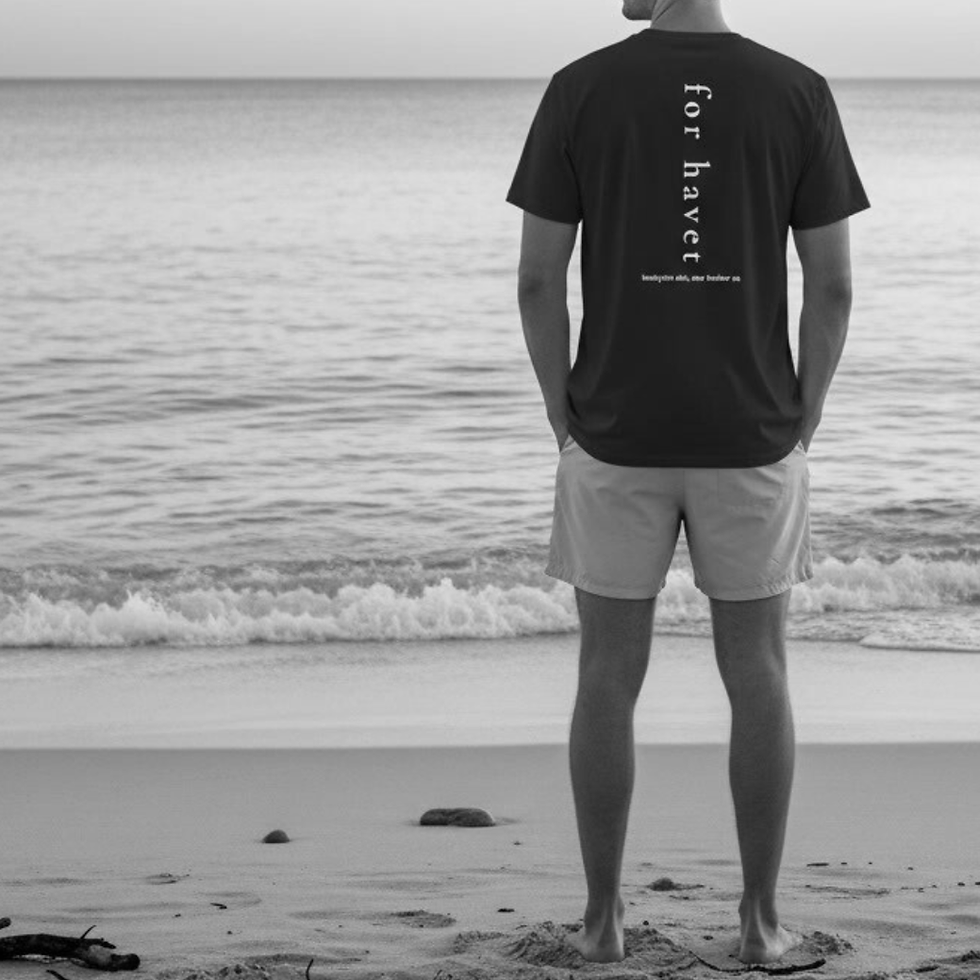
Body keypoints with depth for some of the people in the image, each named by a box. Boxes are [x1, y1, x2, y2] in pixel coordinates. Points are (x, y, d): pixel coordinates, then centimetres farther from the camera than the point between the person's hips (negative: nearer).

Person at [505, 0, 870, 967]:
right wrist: (798, 430, 7)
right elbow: (833, 286, -4)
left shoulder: (579, 90, -8)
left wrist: (567, 427, 5)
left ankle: (602, 914, 15)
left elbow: (537, 280, -6)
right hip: (751, 439, 1)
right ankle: (761, 917, 14)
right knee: (757, 675, 11)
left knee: (608, 676, 10)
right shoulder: (798, 93, -5)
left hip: (616, 439, 0)